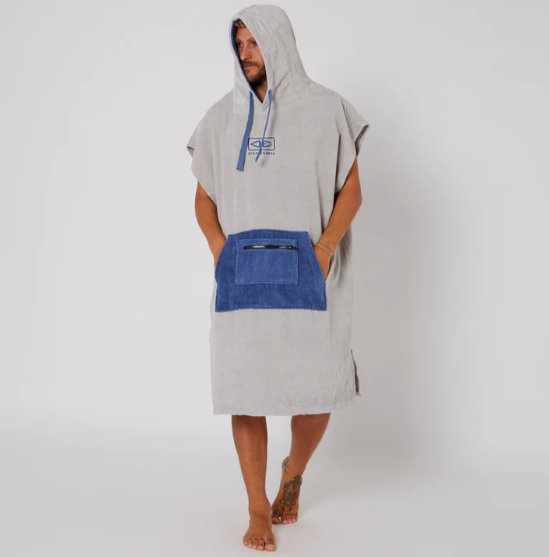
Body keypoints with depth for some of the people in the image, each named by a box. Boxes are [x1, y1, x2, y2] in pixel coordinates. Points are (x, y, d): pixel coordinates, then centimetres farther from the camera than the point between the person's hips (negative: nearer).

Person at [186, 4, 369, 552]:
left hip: (307, 269, -1)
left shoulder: (324, 109, 3)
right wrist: (220, 254, -3)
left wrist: (322, 252, -13)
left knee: (315, 389, -3)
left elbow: (351, 190, 0)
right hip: (242, 271, 2)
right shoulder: (223, 116, 10)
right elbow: (204, 195, 14)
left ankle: (294, 471, 29)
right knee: (245, 384, -5)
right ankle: (259, 510, 9)